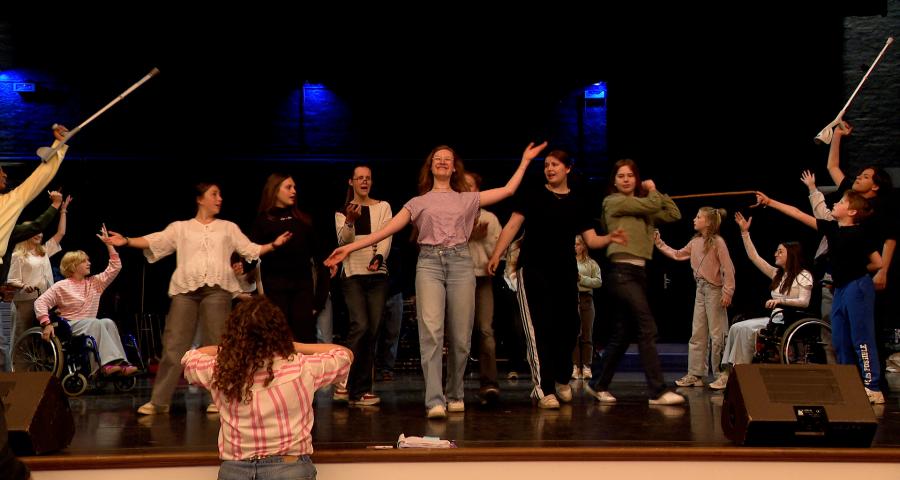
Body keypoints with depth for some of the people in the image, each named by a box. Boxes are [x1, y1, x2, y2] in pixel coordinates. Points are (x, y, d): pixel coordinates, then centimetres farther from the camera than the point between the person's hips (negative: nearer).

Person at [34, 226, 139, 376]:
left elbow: (115, 267, 13)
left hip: (91, 326, 5)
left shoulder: (95, 283, 15)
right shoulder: (61, 286, 1)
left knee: (108, 322, -30)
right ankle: (108, 363, -49)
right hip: (70, 326, -5)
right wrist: (46, 323, -18)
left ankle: (120, 363, -44)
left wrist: (108, 244, 8)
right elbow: (41, 302, -5)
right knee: (96, 323, -35)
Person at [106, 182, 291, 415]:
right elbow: (154, 241, 4)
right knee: (174, 344, -3)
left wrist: (274, 244, -2)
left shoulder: (228, 228, 19)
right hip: (185, 290, 0)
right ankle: (159, 400, 0)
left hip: (216, 289, 1)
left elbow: (251, 250, 13)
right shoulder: (180, 227, 15)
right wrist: (127, 241, -10)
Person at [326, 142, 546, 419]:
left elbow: (508, 190, 15)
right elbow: (386, 230, 7)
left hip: (460, 263, 1)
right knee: (431, 331, -17)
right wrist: (350, 248, -2)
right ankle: (435, 401, -21)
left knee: (460, 336, 0)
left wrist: (525, 160, 16)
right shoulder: (418, 203, 15)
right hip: (429, 264, -1)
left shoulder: (467, 199, 18)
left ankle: (455, 395, 18)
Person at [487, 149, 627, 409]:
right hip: (533, 269, -3)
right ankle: (543, 390, -4)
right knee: (539, 329, -7)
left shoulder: (578, 202, 10)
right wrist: (496, 254, -16)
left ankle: (562, 380, 28)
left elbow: (591, 240, 8)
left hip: (565, 271, 3)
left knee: (568, 326, 5)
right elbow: (512, 225, -3)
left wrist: (609, 238, -13)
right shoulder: (533, 196, 3)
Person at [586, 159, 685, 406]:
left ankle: (598, 384, 22)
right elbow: (652, 205, -9)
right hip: (621, 272, -8)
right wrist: (652, 192, 11)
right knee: (647, 329, -16)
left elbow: (673, 214, 12)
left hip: (638, 272, 8)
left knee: (622, 334, 11)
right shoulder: (613, 202, -2)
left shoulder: (642, 207, 19)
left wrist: (656, 191, 10)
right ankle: (658, 391, -17)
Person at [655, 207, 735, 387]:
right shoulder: (695, 242, 9)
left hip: (715, 290, -8)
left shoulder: (717, 242, -13)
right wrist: (660, 244, 15)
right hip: (701, 289, 8)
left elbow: (728, 269, -15)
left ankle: (721, 376, 5)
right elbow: (678, 255, 20)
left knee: (717, 335, -3)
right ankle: (695, 374, 12)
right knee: (697, 334, 8)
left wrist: (727, 292, -19)